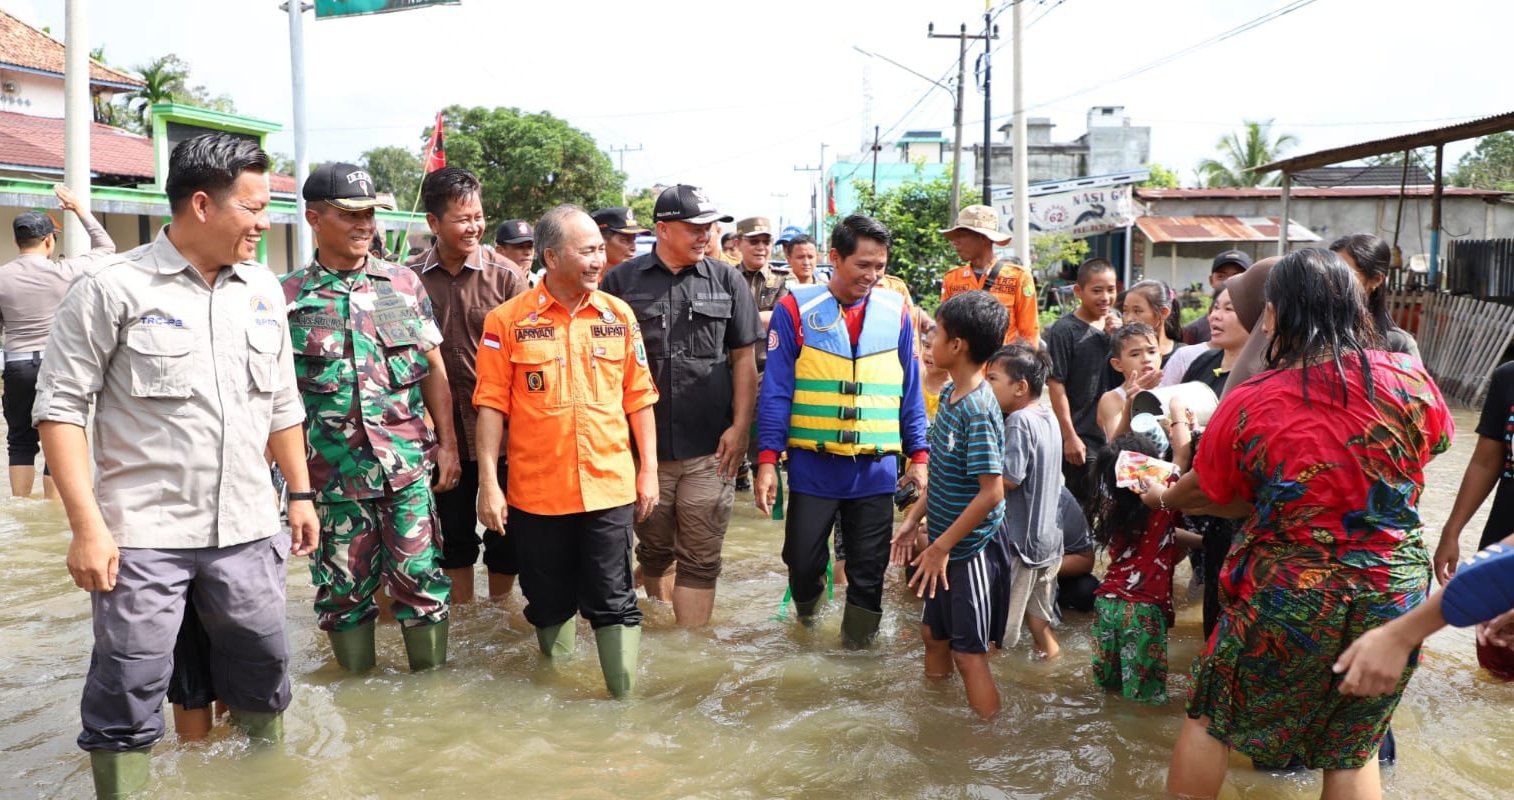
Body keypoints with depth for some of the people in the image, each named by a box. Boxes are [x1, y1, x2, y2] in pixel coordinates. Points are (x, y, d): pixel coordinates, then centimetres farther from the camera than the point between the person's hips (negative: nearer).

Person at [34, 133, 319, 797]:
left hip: (247, 530, 5)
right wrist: (87, 525, -14)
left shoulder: (262, 289, 9)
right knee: (129, 694, 1)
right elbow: (60, 407, -8)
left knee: (263, 670, 15)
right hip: (142, 534, -4)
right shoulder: (114, 287, -7)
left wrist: (301, 493, 15)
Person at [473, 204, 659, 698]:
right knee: (549, 605, 14)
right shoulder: (508, 320, -4)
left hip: (610, 486, 1)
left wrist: (649, 470, 5)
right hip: (536, 490, 0)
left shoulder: (619, 315, 3)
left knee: (614, 604, 3)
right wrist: (488, 482, -8)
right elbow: (491, 406, -4)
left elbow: (638, 398, 7)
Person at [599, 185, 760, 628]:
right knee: (654, 551, 16)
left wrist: (740, 427, -3)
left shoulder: (727, 280, 4)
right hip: (642, 445, 1)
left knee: (700, 560, 2)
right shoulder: (622, 281, 2)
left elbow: (743, 358, 6)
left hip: (710, 450, 0)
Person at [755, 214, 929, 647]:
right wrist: (767, 460, -11)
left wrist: (918, 455, 5)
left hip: (876, 468, 2)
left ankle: (856, 649, 27)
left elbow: (910, 391, 9)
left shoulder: (895, 311, 3)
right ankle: (807, 607, 41)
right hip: (813, 466, -2)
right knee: (802, 561, 8)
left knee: (869, 571, 8)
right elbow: (776, 390, -6)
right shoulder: (796, 309, -5)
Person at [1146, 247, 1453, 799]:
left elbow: (1205, 489, 3)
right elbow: (1438, 442, 14)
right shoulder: (1408, 378, -8)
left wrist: (1163, 498, 25)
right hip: (1395, 591, 3)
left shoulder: (1247, 403, -14)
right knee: (1353, 750, 17)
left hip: (1287, 599, -3)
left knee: (1210, 717, 18)